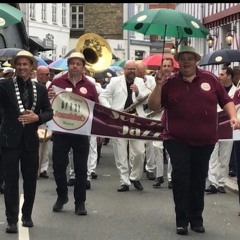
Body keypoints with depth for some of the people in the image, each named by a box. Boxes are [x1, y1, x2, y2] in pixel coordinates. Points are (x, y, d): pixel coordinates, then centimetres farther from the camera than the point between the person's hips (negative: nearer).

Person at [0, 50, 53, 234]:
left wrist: (37, 117, -11)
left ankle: (27, 215, 27)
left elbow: (49, 112, 8)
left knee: (30, 179, 11)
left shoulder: (40, 89, 6)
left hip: (30, 140, 3)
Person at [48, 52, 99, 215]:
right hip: (61, 131, 0)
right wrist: (49, 98, -18)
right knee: (58, 166, 4)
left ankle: (80, 202, 14)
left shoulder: (89, 86, 4)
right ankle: (62, 196, 26)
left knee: (81, 168, 5)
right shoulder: (57, 82, 2)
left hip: (81, 132, 0)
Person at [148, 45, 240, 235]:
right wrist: (158, 85, -16)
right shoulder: (170, 82, 0)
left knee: (199, 179, 11)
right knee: (181, 178, -7)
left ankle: (197, 218, 24)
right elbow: (154, 107, -4)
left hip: (205, 140, 2)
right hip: (177, 140, -1)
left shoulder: (210, 78, 2)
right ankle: (182, 220, 6)